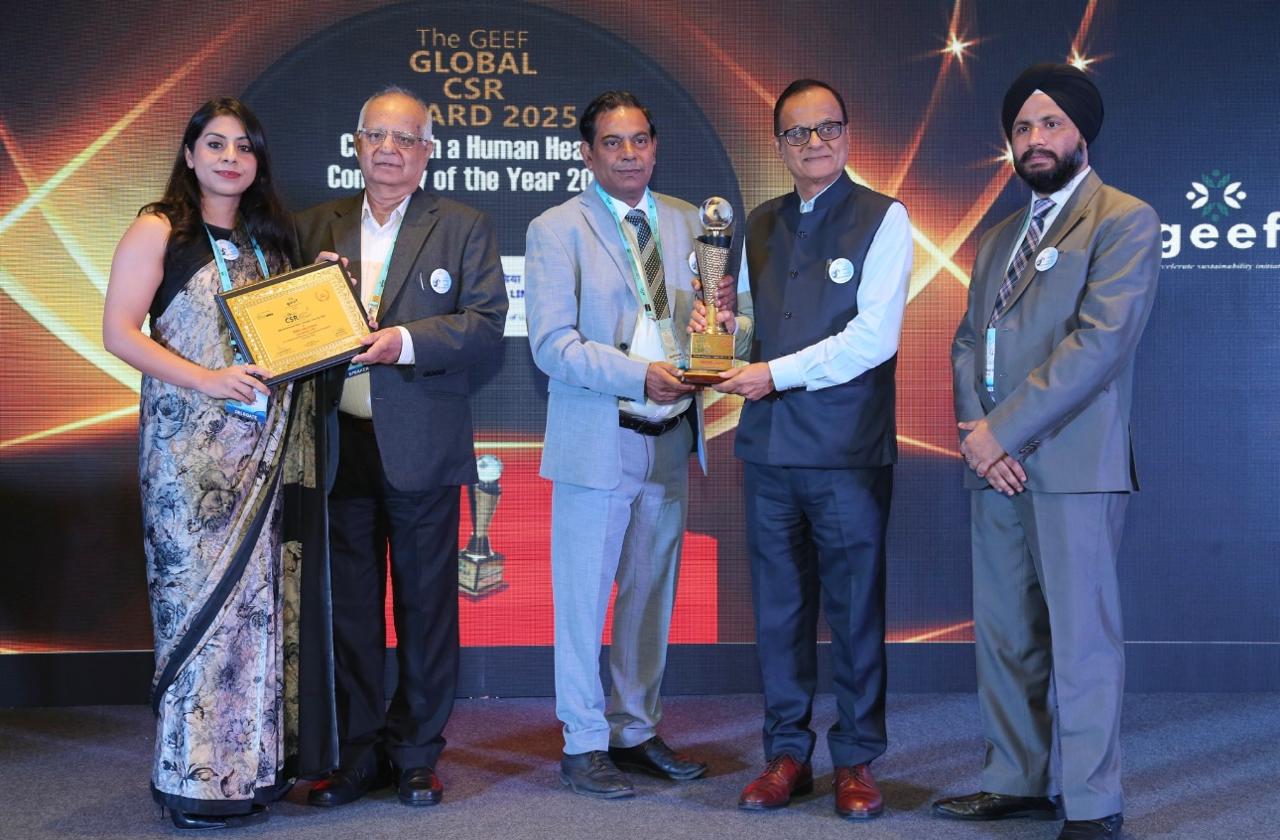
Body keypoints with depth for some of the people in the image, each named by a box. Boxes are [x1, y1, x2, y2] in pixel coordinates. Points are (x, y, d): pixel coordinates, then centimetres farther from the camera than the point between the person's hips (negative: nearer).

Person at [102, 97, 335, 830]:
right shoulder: (159, 231, 0)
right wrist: (206, 379, -19)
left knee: (264, 595, 6)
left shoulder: (270, 237, 16)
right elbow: (119, 332, -8)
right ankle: (197, 777, 4)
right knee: (201, 593, -5)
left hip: (270, 445, 5)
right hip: (192, 446, -5)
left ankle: (254, 761, 15)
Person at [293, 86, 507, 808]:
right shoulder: (317, 227, 13)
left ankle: (418, 754, 17)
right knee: (351, 605, 9)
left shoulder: (464, 228, 4)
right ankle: (359, 754, 20)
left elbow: (488, 321, -6)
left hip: (422, 446, -3)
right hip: (341, 444, 3)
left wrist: (407, 340, -18)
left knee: (427, 605, 5)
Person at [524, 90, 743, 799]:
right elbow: (551, 343, -12)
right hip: (597, 442, -5)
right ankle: (584, 744, 16)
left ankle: (636, 732, 26)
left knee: (652, 595, 13)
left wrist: (723, 310, -10)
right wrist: (639, 376, -23)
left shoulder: (686, 222, 11)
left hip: (669, 440, 5)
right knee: (584, 600, 3)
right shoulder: (556, 230, -5)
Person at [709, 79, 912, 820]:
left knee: (856, 610, 3)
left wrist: (777, 374, -14)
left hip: (848, 450, -4)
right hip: (770, 448, 5)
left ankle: (857, 763, 15)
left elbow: (874, 337, -12)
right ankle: (787, 753, 21)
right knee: (778, 610, 9)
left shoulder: (883, 219, -3)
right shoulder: (761, 224, 14)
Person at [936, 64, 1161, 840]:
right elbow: (969, 342, 15)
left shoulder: (1126, 221, -3)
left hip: (1073, 463, -7)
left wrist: (1002, 431, -15)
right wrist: (974, 429, -4)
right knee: (1003, 633, 10)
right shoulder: (1000, 239, 20)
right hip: (998, 464, 7)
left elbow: (1099, 341, -14)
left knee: (1081, 637, -3)